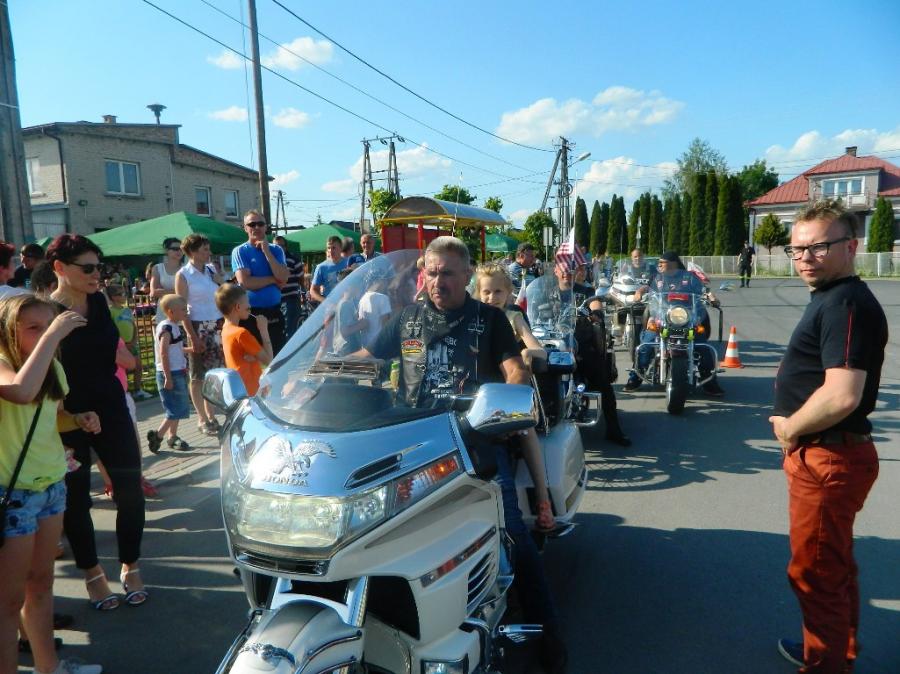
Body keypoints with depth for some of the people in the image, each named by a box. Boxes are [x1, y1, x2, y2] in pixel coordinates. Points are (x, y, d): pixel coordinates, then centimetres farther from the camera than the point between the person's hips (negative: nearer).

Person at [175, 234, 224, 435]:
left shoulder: (212, 269, 9)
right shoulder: (183, 275, -4)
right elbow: (182, 309, -9)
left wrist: (220, 281, -1)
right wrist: (193, 337, -14)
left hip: (218, 326, 5)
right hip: (198, 327, -4)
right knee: (198, 376, 2)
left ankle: (211, 415, 18)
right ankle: (202, 419, 12)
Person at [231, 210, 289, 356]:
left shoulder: (276, 250, 8)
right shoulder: (240, 251, -2)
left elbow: (283, 278, -8)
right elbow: (245, 281, -17)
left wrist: (266, 251, -10)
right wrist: (274, 279, -8)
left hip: (274, 312, 4)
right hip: (251, 314, -3)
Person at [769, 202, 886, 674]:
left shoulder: (846, 304, -21)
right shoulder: (829, 298, 11)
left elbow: (842, 396, -31)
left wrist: (790, 428, -15)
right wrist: (792, 424, 7)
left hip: (828, 461, -11)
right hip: (825, 456, 11)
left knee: (816, 573, 4)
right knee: (835, 565, 25)